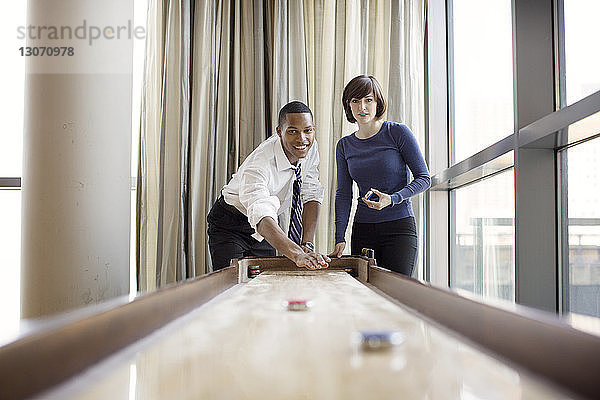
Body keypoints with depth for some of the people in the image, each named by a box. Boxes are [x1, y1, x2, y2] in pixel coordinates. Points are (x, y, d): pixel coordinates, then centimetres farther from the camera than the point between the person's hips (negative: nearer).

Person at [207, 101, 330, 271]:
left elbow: (311, 196, -11)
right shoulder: (258, 165, -36)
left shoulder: (310, 147, -15)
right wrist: (297, 255, -66)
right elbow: (262, 219, -50)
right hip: (231, 227, -5)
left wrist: (307, 244, -24)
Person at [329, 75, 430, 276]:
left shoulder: (398, 133, -4)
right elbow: (343, 194, 7)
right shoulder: (345, 145, 8)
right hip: (362, 229, 4)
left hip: (399, 227, -3)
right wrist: (340, 238, -3)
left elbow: (424, 178, -3)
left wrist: (392, 199, -19)